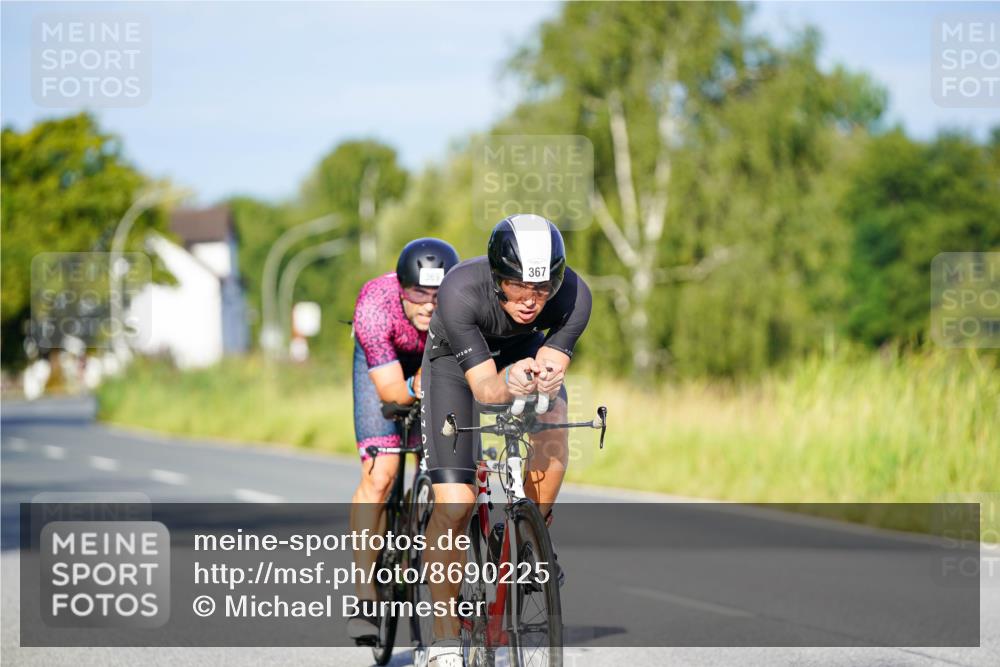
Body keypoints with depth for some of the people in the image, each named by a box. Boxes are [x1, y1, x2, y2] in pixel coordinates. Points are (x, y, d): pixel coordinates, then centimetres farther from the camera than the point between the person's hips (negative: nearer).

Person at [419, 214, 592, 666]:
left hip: (525, 350, 2)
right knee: (453, 504, -13)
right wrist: (508, 382, -61)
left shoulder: (573, 295, -32)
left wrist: (545, 378, -52)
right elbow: (482, 387, -38)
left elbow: (551, 366, -28)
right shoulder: (460, 291, -39)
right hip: (457, 360, -2)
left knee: (551, 425, -31)